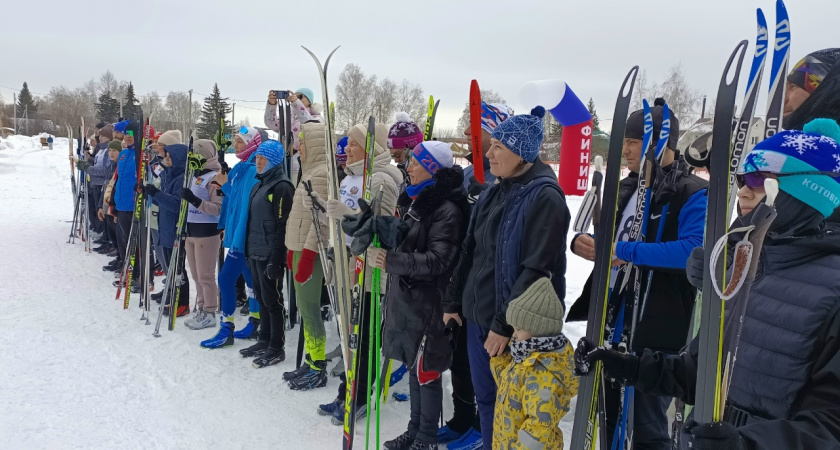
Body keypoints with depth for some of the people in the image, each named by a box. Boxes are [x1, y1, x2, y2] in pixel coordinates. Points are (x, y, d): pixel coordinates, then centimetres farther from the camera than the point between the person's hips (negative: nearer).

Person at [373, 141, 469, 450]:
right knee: (413, 366, 18)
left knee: (426, 371, 3)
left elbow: (437, 260, -24)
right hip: (406, 296, 9)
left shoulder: (447, 209, -18)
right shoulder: (416, 199, 11)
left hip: (428, 301, -9)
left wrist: (390, 260, -25)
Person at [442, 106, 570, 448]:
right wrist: (453, 301, 15)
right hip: (477, 316, 8)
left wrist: (505, 323, -21)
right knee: (485, 398, 19)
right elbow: (469, 251, 15)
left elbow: (536, 270, -21)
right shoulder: (495, 192, 10)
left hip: (512, 325, -7)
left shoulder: (544, 197, -15)